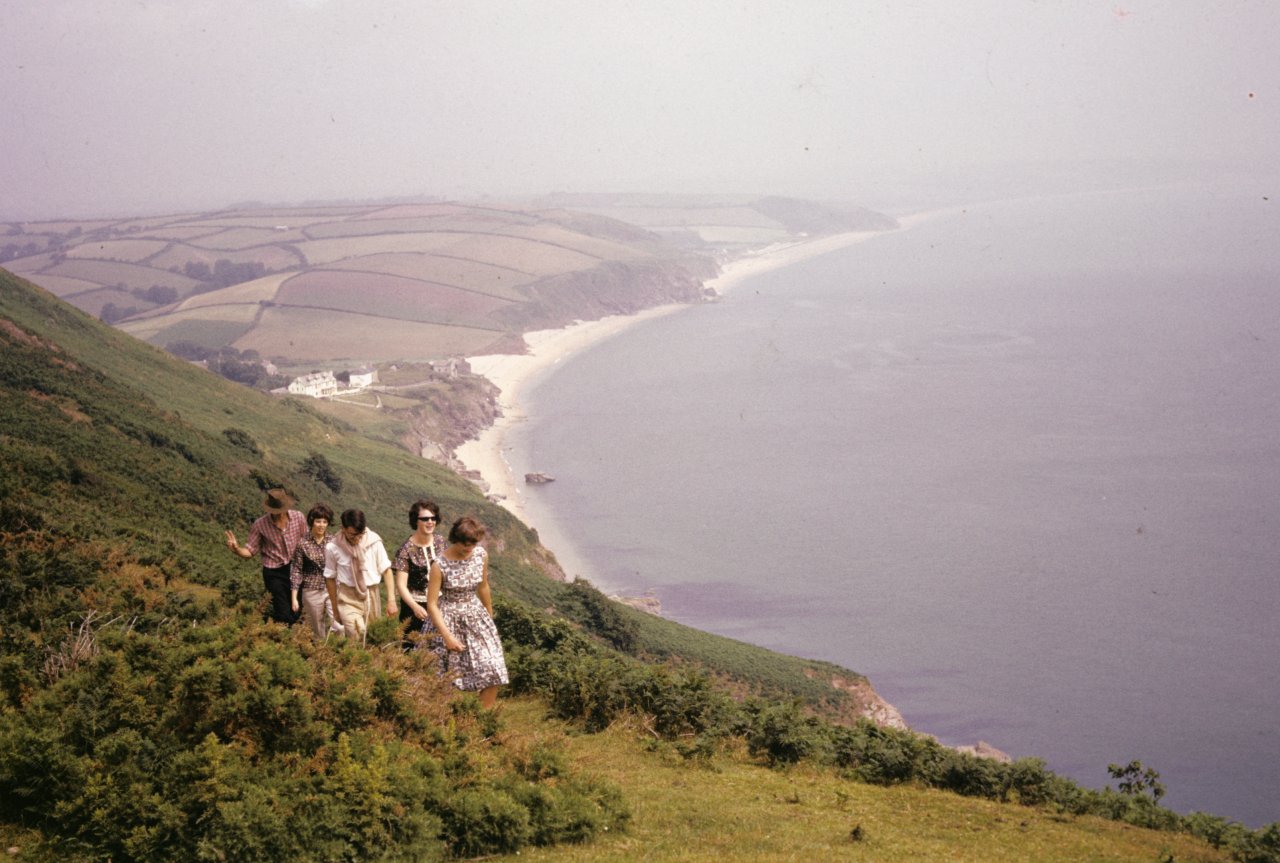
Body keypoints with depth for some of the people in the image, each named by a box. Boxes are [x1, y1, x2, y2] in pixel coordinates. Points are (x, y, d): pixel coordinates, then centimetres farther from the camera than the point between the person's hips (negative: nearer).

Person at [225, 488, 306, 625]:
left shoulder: (298, 517, -8)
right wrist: (237, 549, -29)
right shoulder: (260, 525, -13)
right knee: (284, 615, -3)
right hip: (274, 573, -3)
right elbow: (249, 551, -7)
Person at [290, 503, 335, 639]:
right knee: (317, 632, 9)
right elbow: (296, 571, -3)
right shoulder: (303, 543, -7)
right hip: (312, 592, -1)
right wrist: (294, 598, -5)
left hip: (332, 589, 1)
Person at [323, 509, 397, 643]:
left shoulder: (374, 542, -8)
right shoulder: (333, 548, -8)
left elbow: (386, 570, 1)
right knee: (357, 638, -21)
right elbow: (330, 578, 4)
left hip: (371, 596, 2)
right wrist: (335, 608, 10)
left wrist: (391, 600, -4)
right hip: (348, 598, -2)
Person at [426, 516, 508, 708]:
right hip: (449, 620, -4)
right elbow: (431, 604, -14)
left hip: (476, 615, 4)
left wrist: (489, 617, 21)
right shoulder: (440, 566, -19)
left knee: (492, 671, -3)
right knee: (452, 678, 2)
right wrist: (447, 636, -17)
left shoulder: (481, 555, -6)